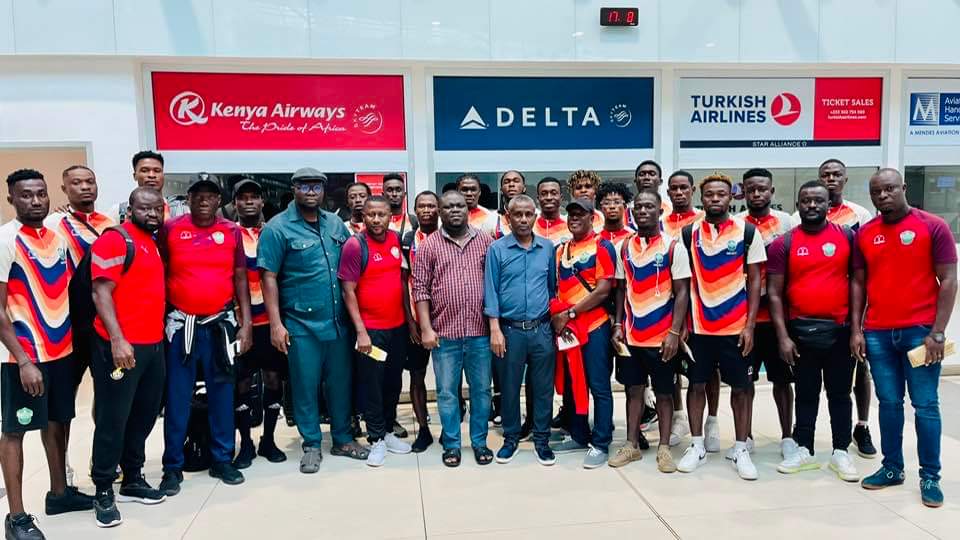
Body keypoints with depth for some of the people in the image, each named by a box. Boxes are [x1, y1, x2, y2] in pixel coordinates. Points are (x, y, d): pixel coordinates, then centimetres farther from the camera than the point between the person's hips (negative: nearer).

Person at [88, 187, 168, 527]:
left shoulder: (155, 243, 15)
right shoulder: (114, 240, -9)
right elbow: (101, 292, -16)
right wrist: (116, 339, -24)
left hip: (154, 345, 8)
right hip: (121, 346, -8)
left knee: (144, 416, 15)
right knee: (112, 420, 0)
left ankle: (133, 480, 28)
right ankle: (104, 492, 12)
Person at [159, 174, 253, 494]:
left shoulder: (232, 232, 3)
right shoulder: (170, 229, -1)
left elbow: (240, 278, 5)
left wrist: (246, 322, 0)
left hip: (220, 324, 1)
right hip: (181, 324, -1)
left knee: (222, 393, 9)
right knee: (177, 397, 4)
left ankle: (222, 460, 22)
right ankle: (173, 466, 16)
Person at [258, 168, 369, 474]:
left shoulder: (336, 224, 9)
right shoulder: (277, 228, -6)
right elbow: (269, 278, -8)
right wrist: (276, 324, -13)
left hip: (338, 321, 4)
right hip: (301, 324, -4)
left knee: (340, 382, 13)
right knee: (306, 386, 6)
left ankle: (342, 439, 28)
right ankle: (311, 445, 22)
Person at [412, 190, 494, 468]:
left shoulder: (485, 241, 6)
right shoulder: (428, 245, 1)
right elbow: (420, 289, -1)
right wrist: (426, 328, -7)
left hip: (480, 331, 2)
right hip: (444, 333, -1)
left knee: (481, 390, 11)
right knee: (447, 392, 8)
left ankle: (479, 441, 26)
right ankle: (451, 444, 22)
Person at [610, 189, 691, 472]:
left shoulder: (673, 247, -6)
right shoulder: (625, 247, 6)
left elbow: (682, 292, -8)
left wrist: (674, 333, -14)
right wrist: (618, 325, 3)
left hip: (662, 336, -4)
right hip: (631, 334, 4)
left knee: (664, 392, 7)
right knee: (633, 389, 11)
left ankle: (664, 447, 18)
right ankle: (632, 445, 22)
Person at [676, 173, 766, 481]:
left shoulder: (747, 232, -1)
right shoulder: (689, 233, 2)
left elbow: (754, 281, 0)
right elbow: (684, 282, 5)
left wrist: (750, 325, -7)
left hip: (736, 326, -1)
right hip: (698, 326, 1)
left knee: (740, 388, 7)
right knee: (696, 384, 8)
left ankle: (741, 449, 19)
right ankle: (697, 446, 21)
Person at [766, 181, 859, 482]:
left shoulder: (847, 236, 0)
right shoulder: (783, 244, -3)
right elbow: (774, 293, -4)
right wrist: (782, 336, -9)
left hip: (840, 330, 0)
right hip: (801, 330, 0)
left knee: (840, 393, 11)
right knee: (806, 393, 12)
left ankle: (841, 452, 23)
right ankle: (804, 450, 23)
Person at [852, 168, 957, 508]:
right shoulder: (864, 233, 7)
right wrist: (856, 330, 3)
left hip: (920, 330, -3)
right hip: (877, 333, 3)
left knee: (925, 405, 3)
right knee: (889, 403, 11)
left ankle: (930, 477, 14)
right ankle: (892, 468, 22)